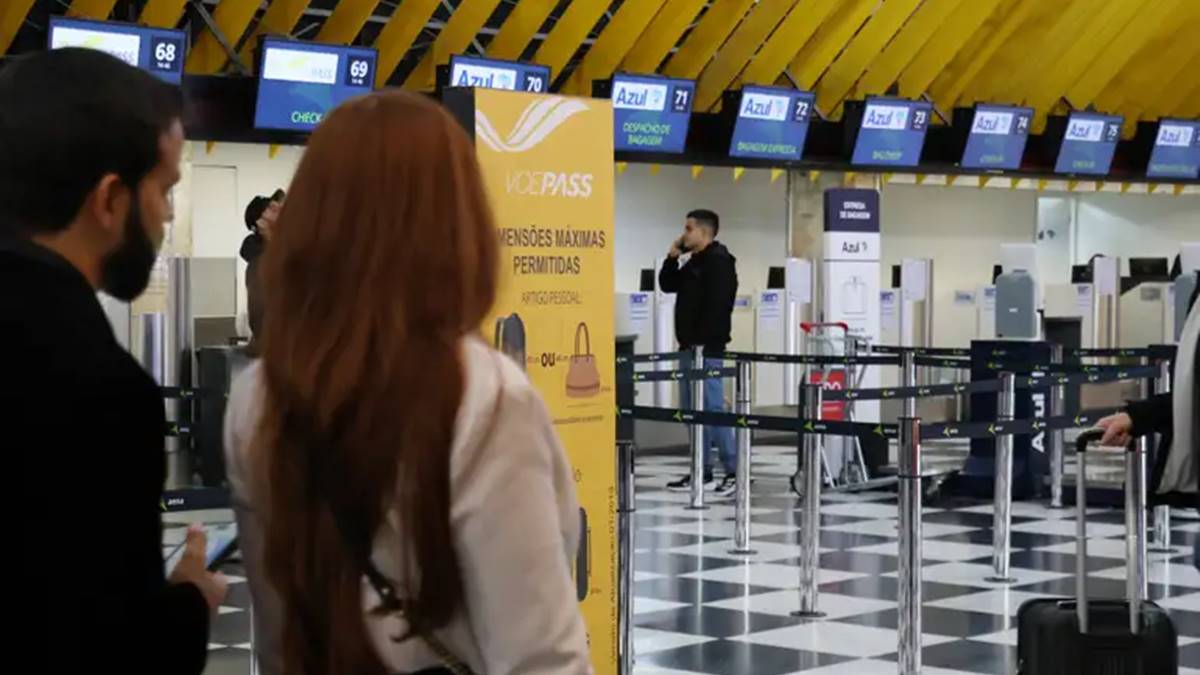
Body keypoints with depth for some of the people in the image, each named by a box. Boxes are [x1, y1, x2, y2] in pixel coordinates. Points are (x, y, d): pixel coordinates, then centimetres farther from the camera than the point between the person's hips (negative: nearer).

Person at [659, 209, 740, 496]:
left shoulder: (719, 261, -11)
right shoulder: (694, 262, 19)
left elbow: (717, 305, -20)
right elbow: (667, 285, 22)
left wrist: (702, 341, -22)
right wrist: (673, 256, 8)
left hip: (707, 348, -10)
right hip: (691, 346, 10)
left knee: (712, 408, -11)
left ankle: (734, 470, -9)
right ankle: (702, 472, 14)